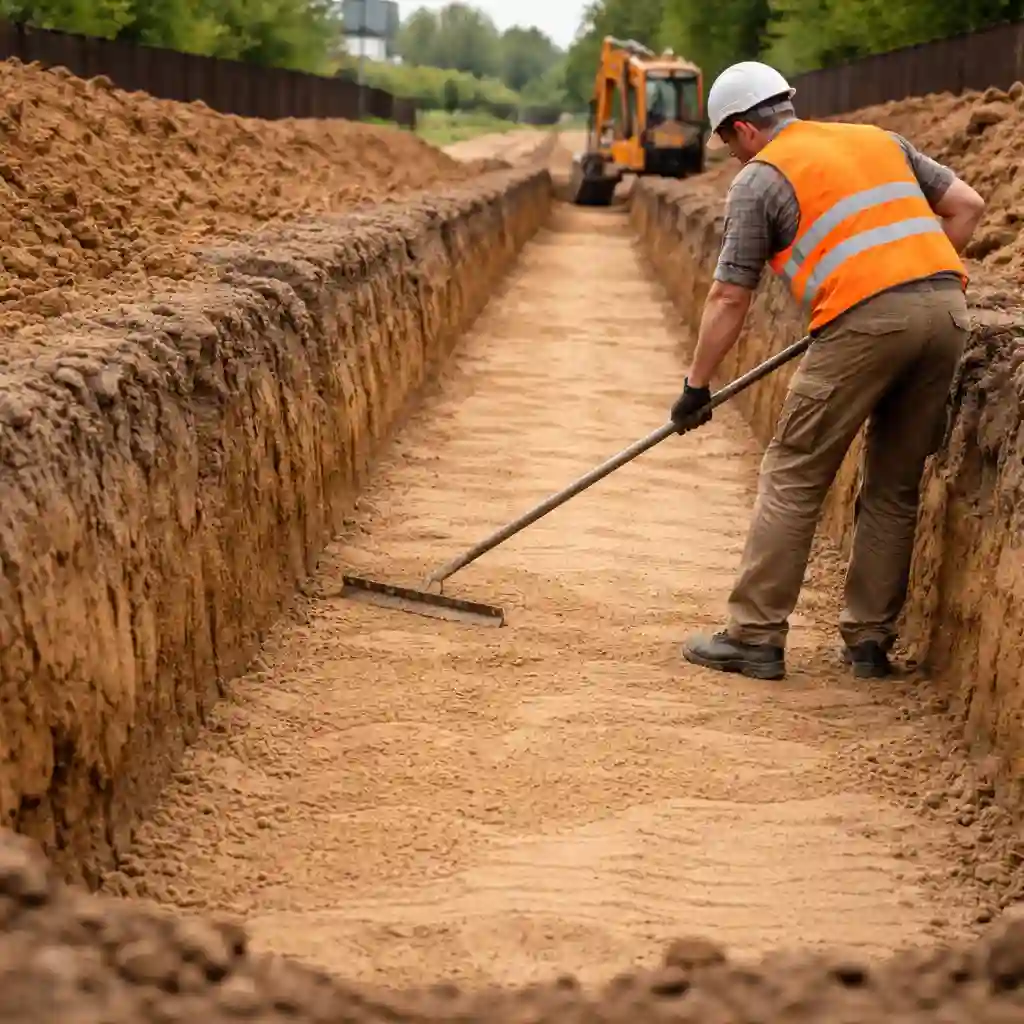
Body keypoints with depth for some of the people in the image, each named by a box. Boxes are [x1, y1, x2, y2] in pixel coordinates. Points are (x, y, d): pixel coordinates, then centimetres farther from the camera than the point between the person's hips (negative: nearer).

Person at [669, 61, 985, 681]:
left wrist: (697, 386, 14)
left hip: (864, 320, -6)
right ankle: (871, 640, 19)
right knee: (896, 486, 15)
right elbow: (966, 206, 22)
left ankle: (756, 637, 4)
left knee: (794, 478, 4)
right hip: (947, 308, 6)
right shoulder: (881, 140, 24)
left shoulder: (761, 177, 7)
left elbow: (730, 298, 6)